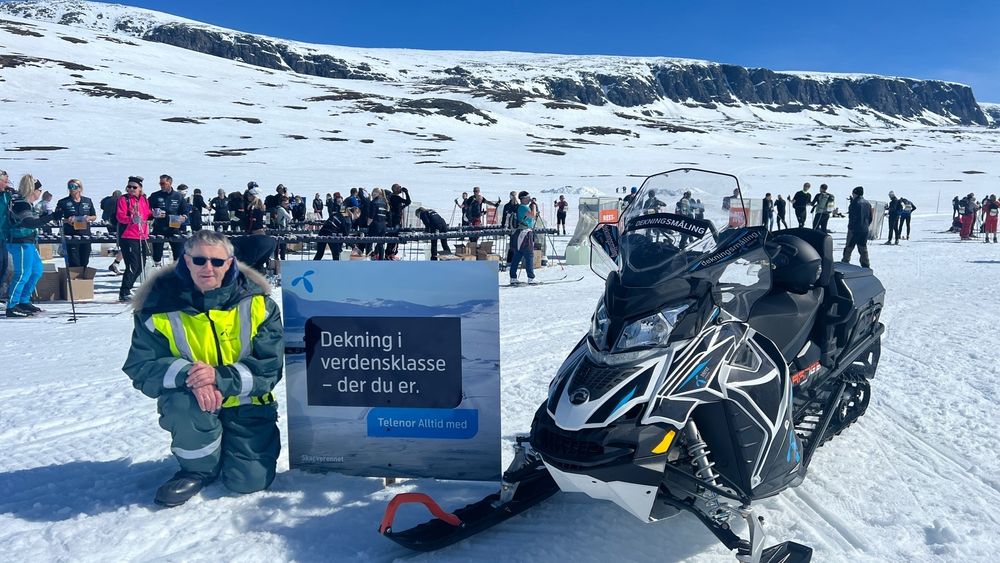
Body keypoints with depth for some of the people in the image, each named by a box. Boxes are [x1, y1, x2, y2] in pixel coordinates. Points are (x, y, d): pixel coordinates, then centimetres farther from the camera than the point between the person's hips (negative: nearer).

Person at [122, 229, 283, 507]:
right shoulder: (160, 306, -11)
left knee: (249, 481, -13)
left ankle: (232, 445, 25)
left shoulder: (256, 303, -11)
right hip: (192, 402, 0)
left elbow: (270, 367, -13)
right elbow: (140, 369, -12)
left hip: (246, 403, 0)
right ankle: (198, 468, -4)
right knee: (184, 400, -35)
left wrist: (220, 377, -29)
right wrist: (187, 374, -32)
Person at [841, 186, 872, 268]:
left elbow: (852, 217, -17)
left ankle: (845, 263, 4)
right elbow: (870, 218, 16)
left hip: (855, 230, -7)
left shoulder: (855, 203, -13)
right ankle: (866, 265, 10)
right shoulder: (867, 203, 11)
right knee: (863, 249, 10)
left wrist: (850, 227, -12)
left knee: (849, 247, 1)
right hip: (865, 230, 7)